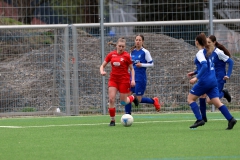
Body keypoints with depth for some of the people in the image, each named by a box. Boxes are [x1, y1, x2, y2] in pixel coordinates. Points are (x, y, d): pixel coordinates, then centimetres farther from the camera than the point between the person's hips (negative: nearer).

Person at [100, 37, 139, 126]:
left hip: (124, 80, -2)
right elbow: (102, 66, 8)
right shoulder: (111, 55, 3)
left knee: (123, 102, 0)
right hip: (113, 79, 2)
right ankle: (112, 120, -1)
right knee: (111, 99, -12)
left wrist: (133, 80, -9)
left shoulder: (126, 56, -5)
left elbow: (132, 69, 3)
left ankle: (133, 98, 36)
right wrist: (102, 71, -14)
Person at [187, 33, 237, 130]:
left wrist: (197, 77, -25)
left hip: (204, 81, -8)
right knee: (217, 102, 3)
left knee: (190, 98, 6)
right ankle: (231, 119, -12)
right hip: (213, 81, 8)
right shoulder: (208, 52, 16)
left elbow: (204, 66, -25)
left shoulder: (200, 53, -10)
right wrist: (194, 73, 30)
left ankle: (199, 120, -6)